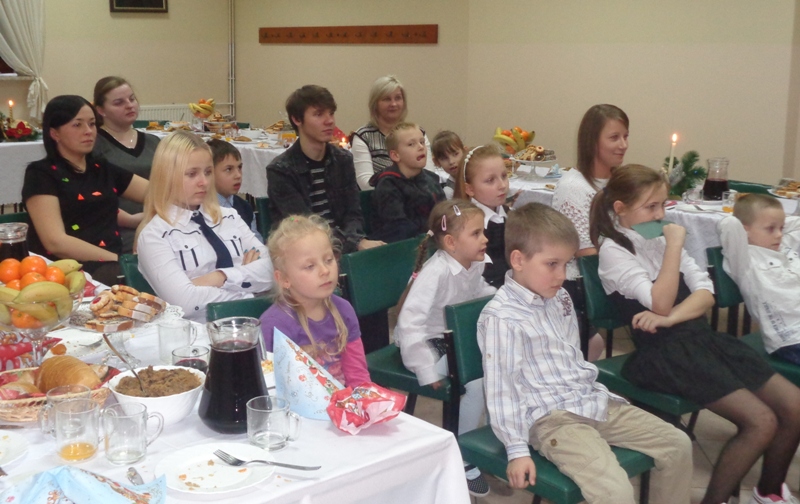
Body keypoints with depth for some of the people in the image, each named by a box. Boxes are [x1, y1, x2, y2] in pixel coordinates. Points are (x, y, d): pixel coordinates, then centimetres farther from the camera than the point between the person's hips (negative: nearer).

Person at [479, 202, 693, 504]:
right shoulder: (500, 317, -15)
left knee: (677, 444, 7)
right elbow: (501, 388, -16)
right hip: (551, 418, -9)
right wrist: (517, 450, -17)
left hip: (593, 400, 9)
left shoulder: (560, 298, 12)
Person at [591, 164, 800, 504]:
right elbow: (661, 303, -16)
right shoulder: (613, 250, -6)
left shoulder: (661, 237, 14)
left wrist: (670, 318, -12)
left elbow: (706, 294, 6)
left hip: (703, 336, 7)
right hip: (665, 353, -7)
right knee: (761, 421, -19)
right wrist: (674, 245, -14)